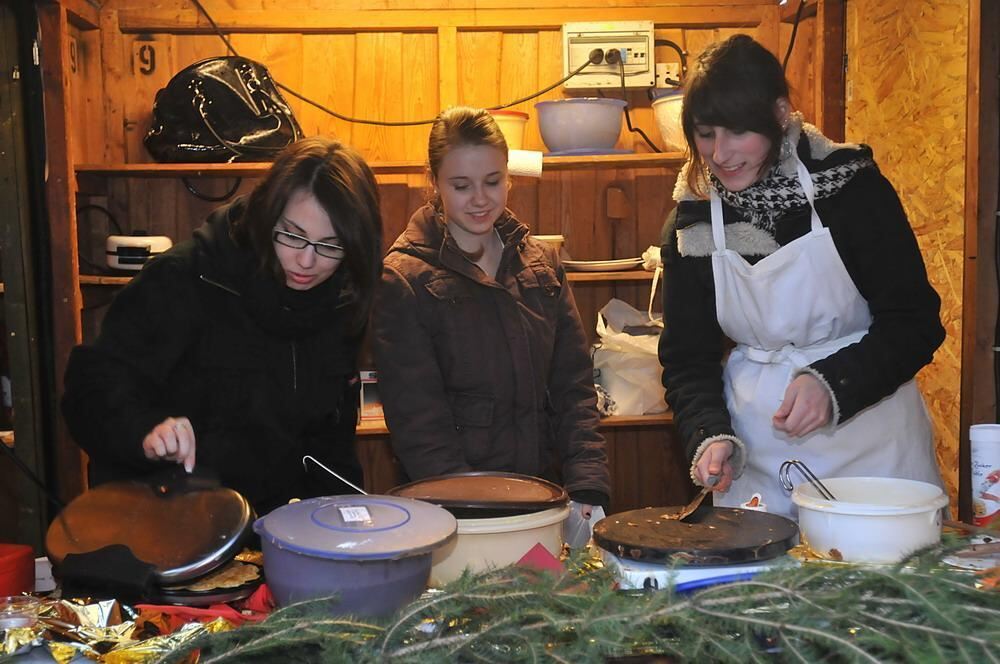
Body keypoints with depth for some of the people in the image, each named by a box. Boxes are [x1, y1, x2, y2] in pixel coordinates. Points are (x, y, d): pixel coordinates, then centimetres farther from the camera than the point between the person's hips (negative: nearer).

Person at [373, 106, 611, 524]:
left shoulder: (541, 264, 10)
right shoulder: (404, 279, -4)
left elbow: (573, 386, 8)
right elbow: (416, 420, -7)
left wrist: (587, 489, -5)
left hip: (545, 495, 4)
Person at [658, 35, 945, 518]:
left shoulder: (853, 189, -10)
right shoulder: (688, 227, -1)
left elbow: (916, 323, -9)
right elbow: (687, 360, 2)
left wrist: (832, 383, -24)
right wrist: (711, 436, -16)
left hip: (871, 441, -2)